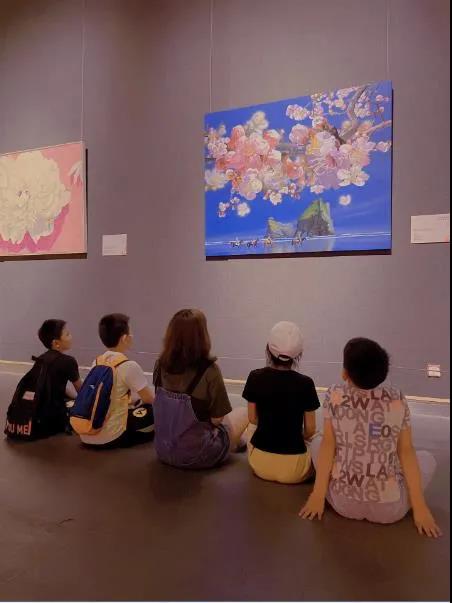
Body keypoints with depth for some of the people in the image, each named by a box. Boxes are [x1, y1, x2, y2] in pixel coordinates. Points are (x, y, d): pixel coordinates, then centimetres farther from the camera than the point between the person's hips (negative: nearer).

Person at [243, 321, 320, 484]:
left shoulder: (255, 377, -9)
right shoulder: (305, 383, -14)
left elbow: (253, 419, 4)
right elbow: (310, 430, -3)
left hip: (259, 463, 1)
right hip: (293, 468, -1)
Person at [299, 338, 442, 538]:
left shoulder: (334, 396, -9)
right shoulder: (398, 400, -7)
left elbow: (328, 444, -8)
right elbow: (406, 452, -6)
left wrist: (318, 495, -3)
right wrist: (419, 507, 0)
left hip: (342, 503, 0)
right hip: (389, 510, 0)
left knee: (316, 444, 25)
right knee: (427, 459, 26)